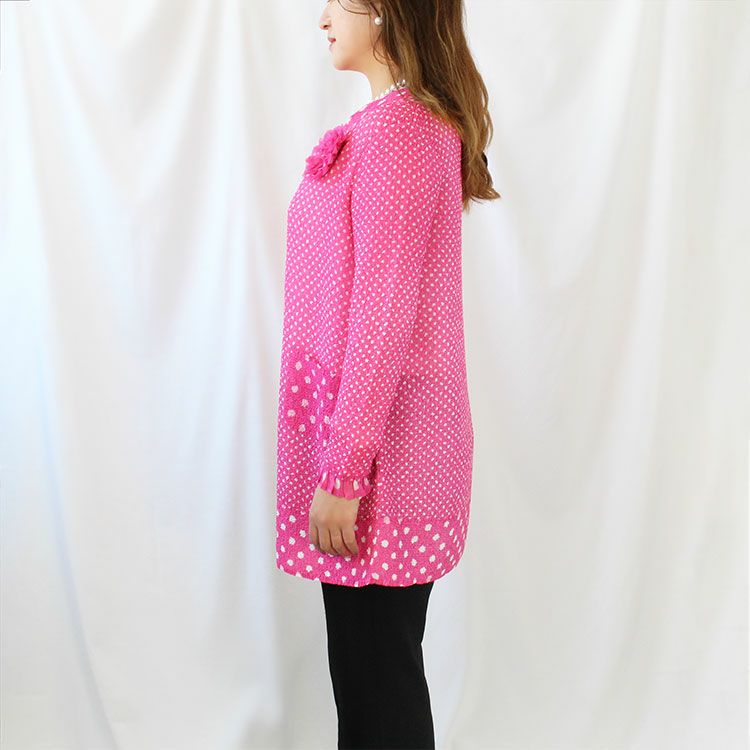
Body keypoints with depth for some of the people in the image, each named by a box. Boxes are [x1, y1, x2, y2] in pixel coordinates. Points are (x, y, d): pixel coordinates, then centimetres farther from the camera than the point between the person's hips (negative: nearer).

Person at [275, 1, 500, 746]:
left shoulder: (393, 129, -15)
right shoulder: (431, 122, 14)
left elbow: (382, 310, -20)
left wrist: (341, 473, -18)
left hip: (377, 436, -10)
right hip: (397, 428, 10)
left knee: (374, 675, 3)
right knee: (380, 662, 19)